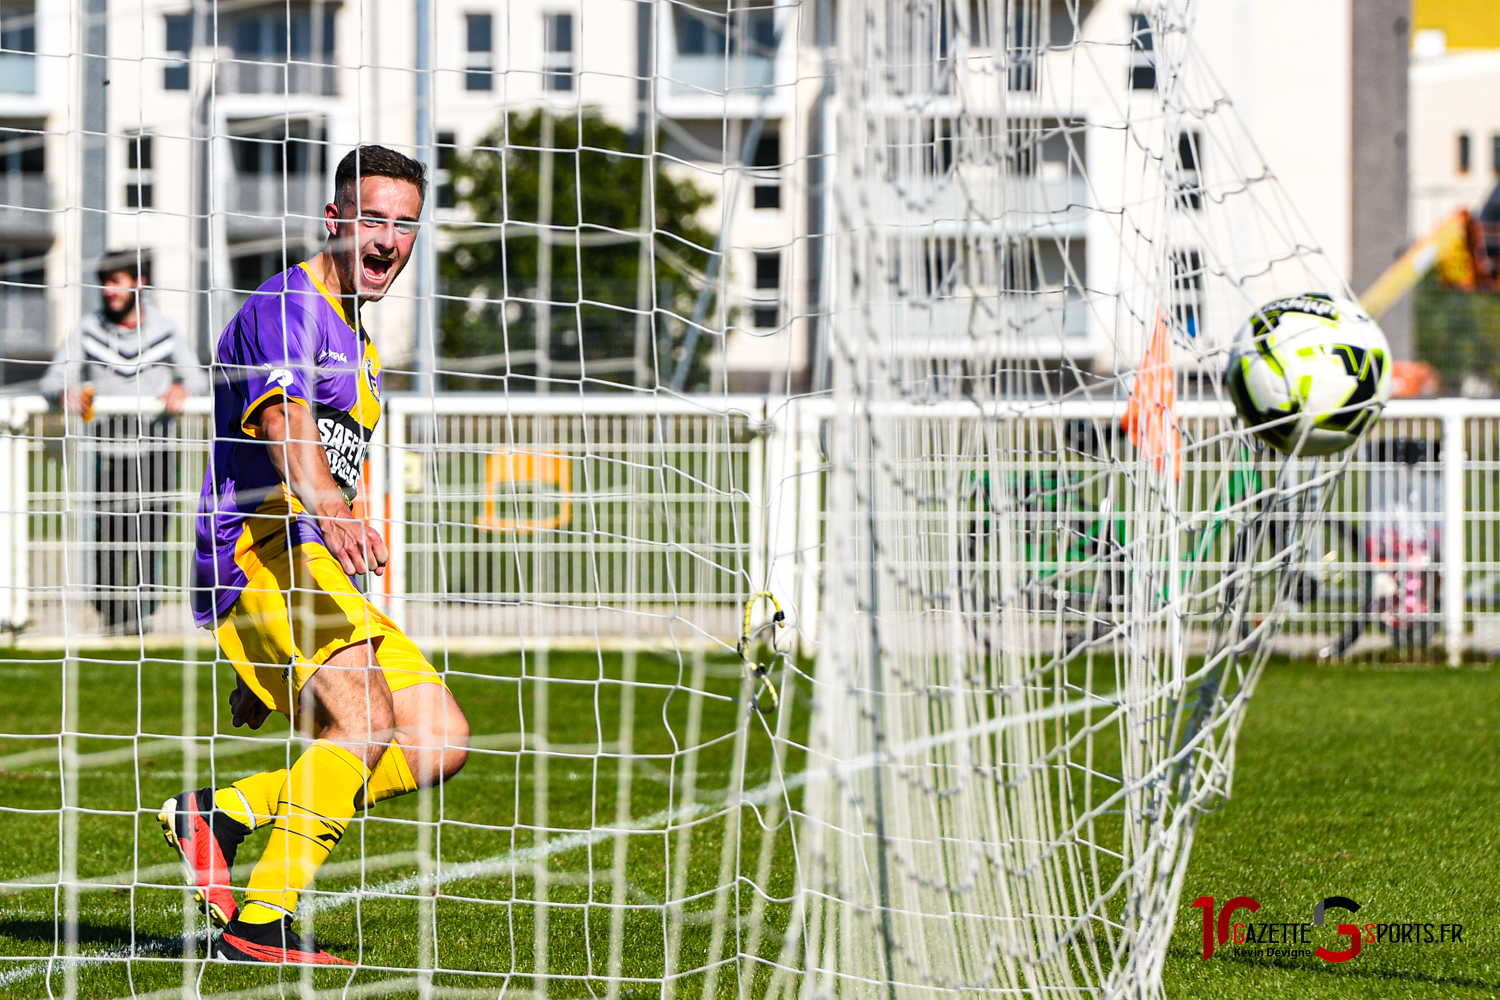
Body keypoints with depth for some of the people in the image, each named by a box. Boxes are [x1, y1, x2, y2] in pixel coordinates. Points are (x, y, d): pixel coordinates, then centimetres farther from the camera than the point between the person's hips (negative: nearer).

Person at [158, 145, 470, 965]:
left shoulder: (357, 344, 26)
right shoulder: (286, 307, -5)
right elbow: (282, 420, -25)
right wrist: (331, 512, -45)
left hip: (313, 566, 9)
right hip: (264, 550, -9)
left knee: (439, 740, -1)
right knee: (365, 718, -26)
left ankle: (219, 814, -1)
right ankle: (262, 923, -22)